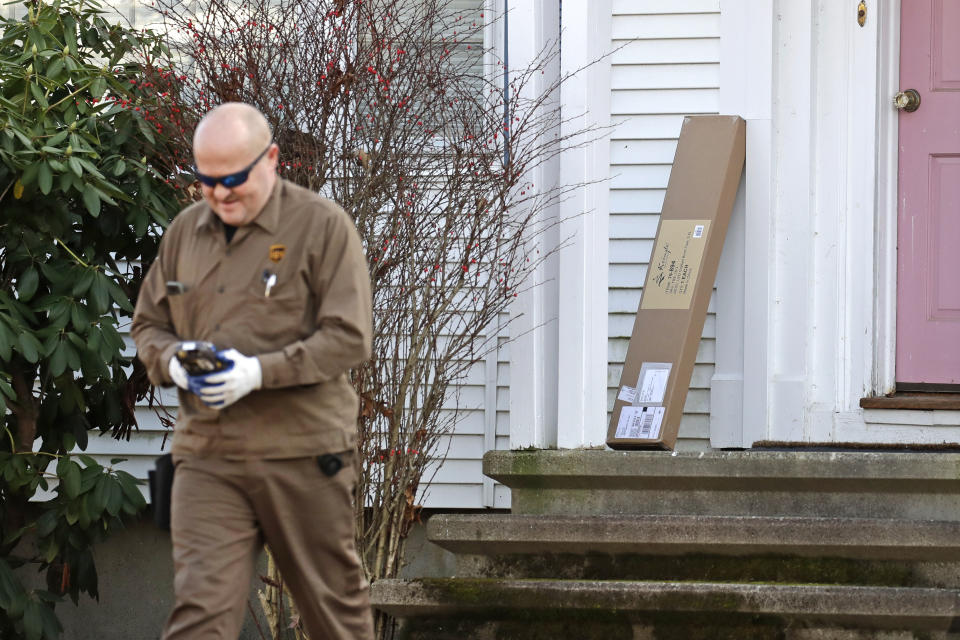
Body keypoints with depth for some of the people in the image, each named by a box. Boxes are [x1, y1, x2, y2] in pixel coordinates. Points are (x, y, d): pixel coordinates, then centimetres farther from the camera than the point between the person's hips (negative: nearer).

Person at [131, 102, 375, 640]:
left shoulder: (324, 226, -4)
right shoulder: (185, 231, 12)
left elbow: (350, 337, -9)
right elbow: (148, 324, 20)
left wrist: (261, 372, -19)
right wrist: (173, 362, -4)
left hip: (303, 451, -3)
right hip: (206, 454, 3)